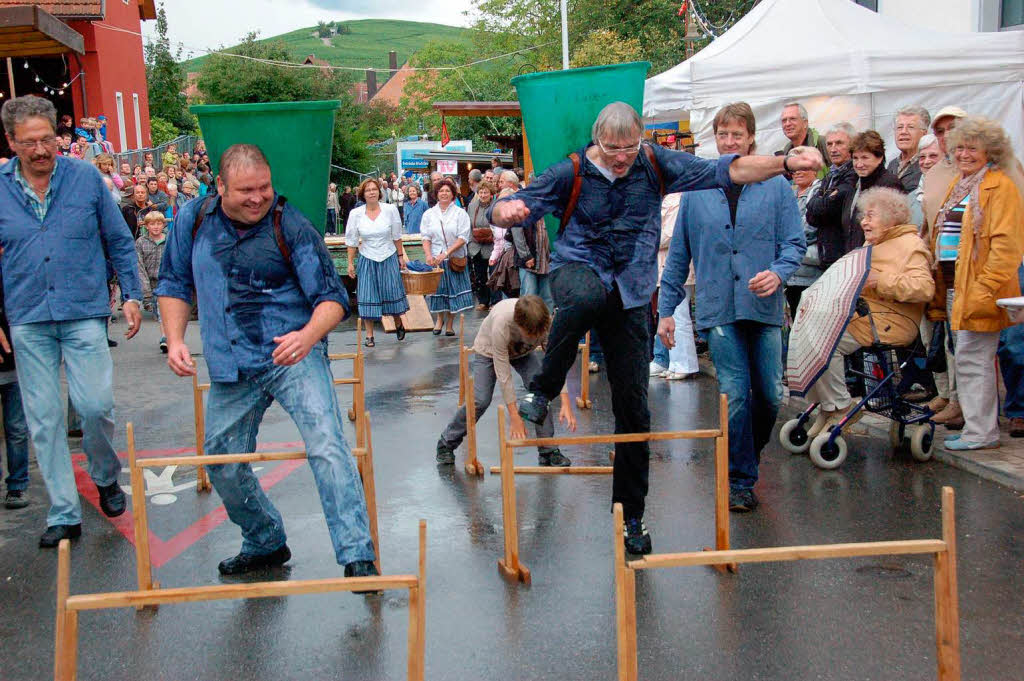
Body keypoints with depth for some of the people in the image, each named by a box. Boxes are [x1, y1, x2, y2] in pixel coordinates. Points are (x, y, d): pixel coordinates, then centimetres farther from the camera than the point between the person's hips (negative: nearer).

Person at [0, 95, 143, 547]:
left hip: (84, 314, -2)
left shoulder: (86, 178, 0)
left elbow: (119, 242, 7)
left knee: (95, 405, -10)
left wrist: (131, 295, 3)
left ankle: (106, 477, 22)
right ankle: (63, 515, 15)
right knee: (43, 420, 4)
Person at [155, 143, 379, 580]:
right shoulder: (195, 219, 2)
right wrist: (175, 340, 1)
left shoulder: (291, 226, -11)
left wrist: (308, 335, -31)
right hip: (230, 369, 5)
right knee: (222, 464, 13)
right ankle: (265, 544, 35)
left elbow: (332, 298, -11)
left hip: (293, 357, -5)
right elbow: (175, 284, 15)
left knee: (327, 447, -21)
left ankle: (357, 556, -18)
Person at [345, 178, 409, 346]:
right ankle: (369, 335, 9)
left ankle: (398, 324, 34)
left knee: (392, 293, 8)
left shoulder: (390, 209, -5)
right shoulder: (355, 214, -4)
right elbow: (351, 241, 2)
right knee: (368, 297, 1)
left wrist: (401, 256, 3)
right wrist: (350, 263, 1)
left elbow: (397, 236, 2)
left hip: (389, 258, 0)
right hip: (367, 260, 0)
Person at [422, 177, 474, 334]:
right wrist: (428, 255, -15)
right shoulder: (429, 214, 6)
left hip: (455, 258, -1)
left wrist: (446, 253, -19)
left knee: (454, 290, 2)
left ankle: (449, 324, 16)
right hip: (435, 259, 2)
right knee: (437, 289, 7)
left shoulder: (460, 213, -2)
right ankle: (440, 318, 30)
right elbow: (426, 238, 3)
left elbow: (463, 238, -9)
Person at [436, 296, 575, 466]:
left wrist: (566, 403, -40)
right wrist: (515, 418, -37)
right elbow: (503, 373, -38)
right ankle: (447, 443, 6)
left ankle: (547, 451, -6)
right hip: (489, 349, -3)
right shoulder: (501, 323, -44)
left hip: (522, 351, 3)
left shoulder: (546, 321, -35)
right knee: (480, 400, -16)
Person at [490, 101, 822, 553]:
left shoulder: (656, 165, -1)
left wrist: (786, 163, -14)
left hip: (631, 294, 3)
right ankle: (542, 391, -19)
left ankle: (630, 514, 18)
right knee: (588, 296, -43)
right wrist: (507, 210, -34)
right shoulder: (570, 174, -8)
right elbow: (502, 212, -10)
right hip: (578, 270, -2)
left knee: (633, 407, 3)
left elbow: (727, 171, -2)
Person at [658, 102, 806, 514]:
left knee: (769, 395, 4)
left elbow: (794, 241, 3)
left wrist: (779, 272, -19)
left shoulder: (776, 186, 5)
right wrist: (666, 309, 8)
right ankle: (740, 482, 8)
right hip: (718, 309, 0)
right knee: (734, 395, -5)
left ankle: (749, 453, 33)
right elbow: (679, 253, 11)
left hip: (764, 307, 1)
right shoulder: (696, 190, 8)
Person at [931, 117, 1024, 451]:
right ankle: (976, 426, 22)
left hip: (978, 288, -9)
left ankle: (981, 433, -1)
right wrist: (940, 282, 16)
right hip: (954, 286, 9)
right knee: (965, 358, 13)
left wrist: (985, 287, -23)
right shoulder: (959, 185, 18)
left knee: (971, 360, -8)